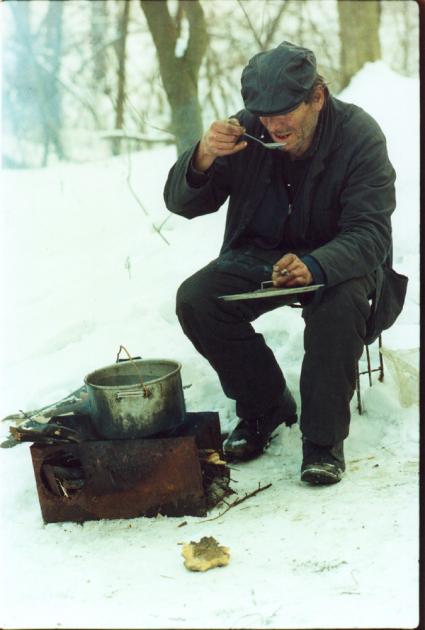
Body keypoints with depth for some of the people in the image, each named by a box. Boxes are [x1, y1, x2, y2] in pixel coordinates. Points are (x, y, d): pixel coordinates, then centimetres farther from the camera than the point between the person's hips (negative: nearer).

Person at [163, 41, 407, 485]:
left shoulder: (360, 136, -19)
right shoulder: (248, 130, -11)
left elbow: (370, 234, -27)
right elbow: (181, 203, -7)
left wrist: (315, 266, -48)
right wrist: (203, 157, -30)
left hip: (336, 260, -3)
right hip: (261, 254, 4)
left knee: (342, 303, -36)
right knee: (194, 300, -20)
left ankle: (323, 440, -19)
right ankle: (265, 407, 1)